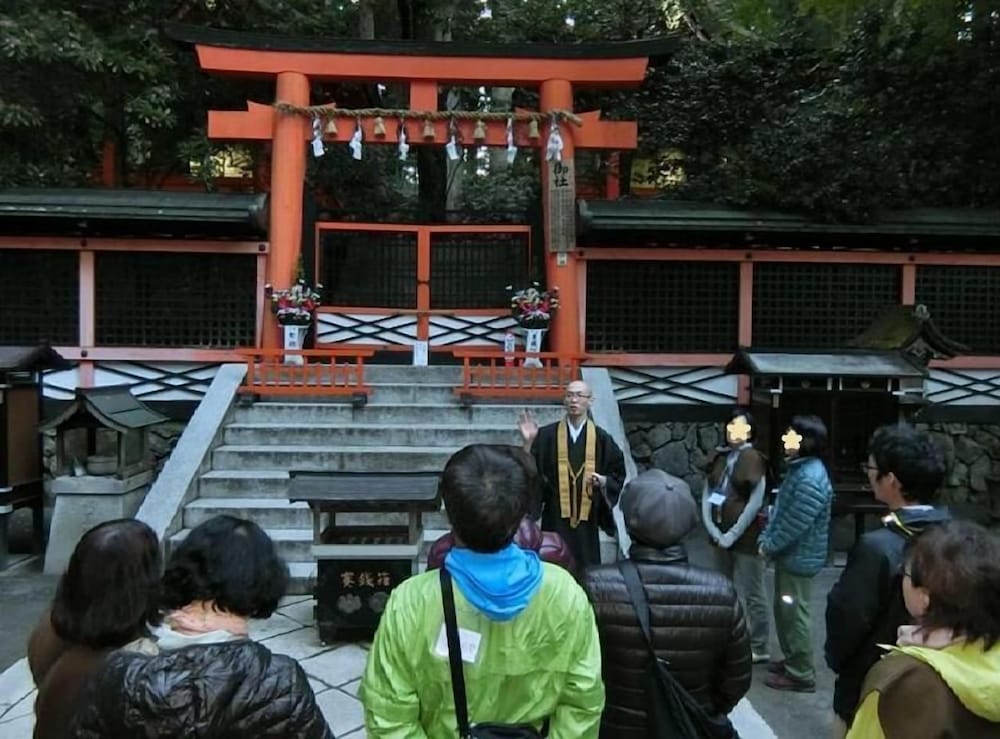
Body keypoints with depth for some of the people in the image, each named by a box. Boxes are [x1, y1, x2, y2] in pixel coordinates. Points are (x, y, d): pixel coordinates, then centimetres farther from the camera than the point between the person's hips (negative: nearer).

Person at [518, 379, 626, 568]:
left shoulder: (601, 438, 1)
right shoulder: (547, 434, -2)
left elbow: (618, 475, 7)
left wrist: (604, 481, -13)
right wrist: (528, 442, -18)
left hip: (586, 519, 1)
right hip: (555, 517, -1)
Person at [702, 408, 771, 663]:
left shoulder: (753, 458, -10)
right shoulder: (720, 456, 6)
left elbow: (755, 502, -13)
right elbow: (706, 494, 6)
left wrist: (733, 534, -13)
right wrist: (713, 529, -5)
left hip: (745, 537, -6)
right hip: (720, 535, 6)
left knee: (750, 595, 3)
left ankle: (758, 647, 16)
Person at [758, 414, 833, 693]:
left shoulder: (810, 478, -25)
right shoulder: (799, 469, 8)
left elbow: (795, 524, -25)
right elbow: (780, 511, 14)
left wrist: (769, 546, -13)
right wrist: (766, 539, 7)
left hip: (799, 558, -10)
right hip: (789, 555, 10)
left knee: (795, 614, 3)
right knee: (784, 611, 20)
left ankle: (801, 674, 16)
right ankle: (791, 661, 34)